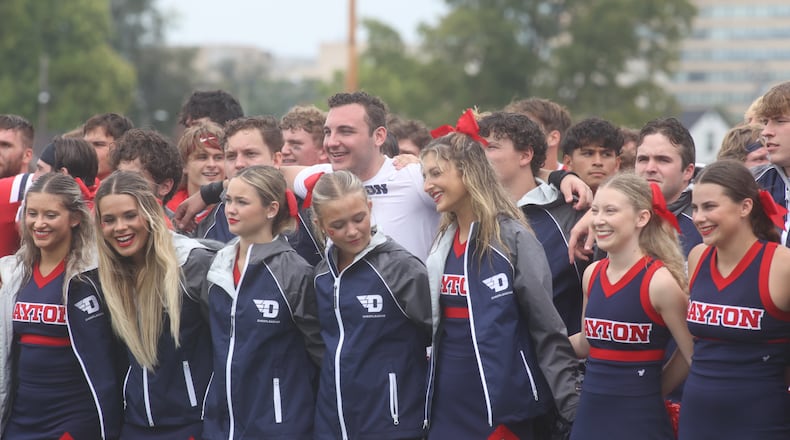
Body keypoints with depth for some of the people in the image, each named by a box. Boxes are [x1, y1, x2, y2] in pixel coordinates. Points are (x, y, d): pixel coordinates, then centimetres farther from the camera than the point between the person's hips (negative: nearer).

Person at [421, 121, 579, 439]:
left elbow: (548, 331, -10)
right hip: (446, 403, 6)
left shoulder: (513, 238, -9)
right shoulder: (443, 241, 10)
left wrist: (573, 406, -14)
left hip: (500, 402, -6)